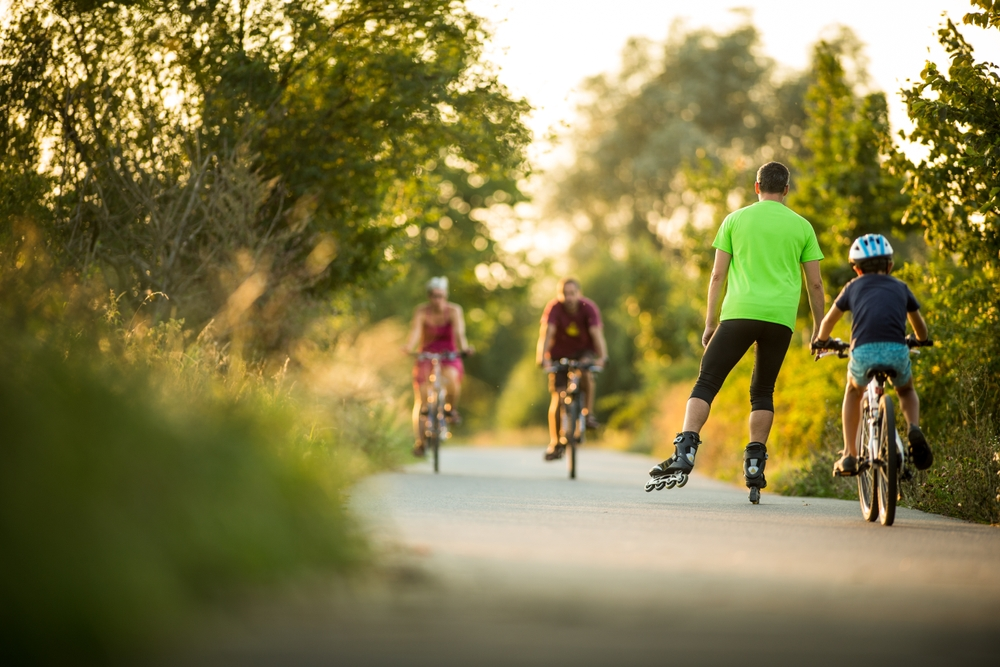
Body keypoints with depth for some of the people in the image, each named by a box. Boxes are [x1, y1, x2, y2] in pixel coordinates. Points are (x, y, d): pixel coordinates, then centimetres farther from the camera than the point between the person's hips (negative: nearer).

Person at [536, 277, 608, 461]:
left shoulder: (589, 308, -22)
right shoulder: (554, 308, -22)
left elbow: (597, 333, -32)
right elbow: (547, 332, -33)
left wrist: (602, 357, -47)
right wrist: (542, 357, -47)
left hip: (583, 351, -1)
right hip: (559, 353, 1)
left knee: (586, 371, -35)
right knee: (557, 396, -8)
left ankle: (589, 413, -20)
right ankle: (555, 444, 1)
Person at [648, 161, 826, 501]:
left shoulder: (736, 219, 10)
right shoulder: (801, 226, 12)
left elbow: (718, 275, 6)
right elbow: (815, 284, 11)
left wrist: (710, 322, 12)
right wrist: (818, 330, 20)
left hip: (739, 314, -1)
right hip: (780, 319, 2)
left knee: (706, 384, 0)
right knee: (763, 392, 14)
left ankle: (685, 451, -18)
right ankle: (754, 466, 5)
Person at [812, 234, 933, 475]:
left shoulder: (854, 287, 23)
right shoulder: (900, 287, 26)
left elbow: (828, 321, 34)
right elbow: (921, 328, 37)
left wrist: (821, 341, 55)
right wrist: (921, 341, 60)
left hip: (863, 353, 0)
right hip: (896, 352, 0)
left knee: (853, 392, 32)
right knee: (906, 391, 32)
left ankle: (850, 456, 21)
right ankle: (914, 428, 0)